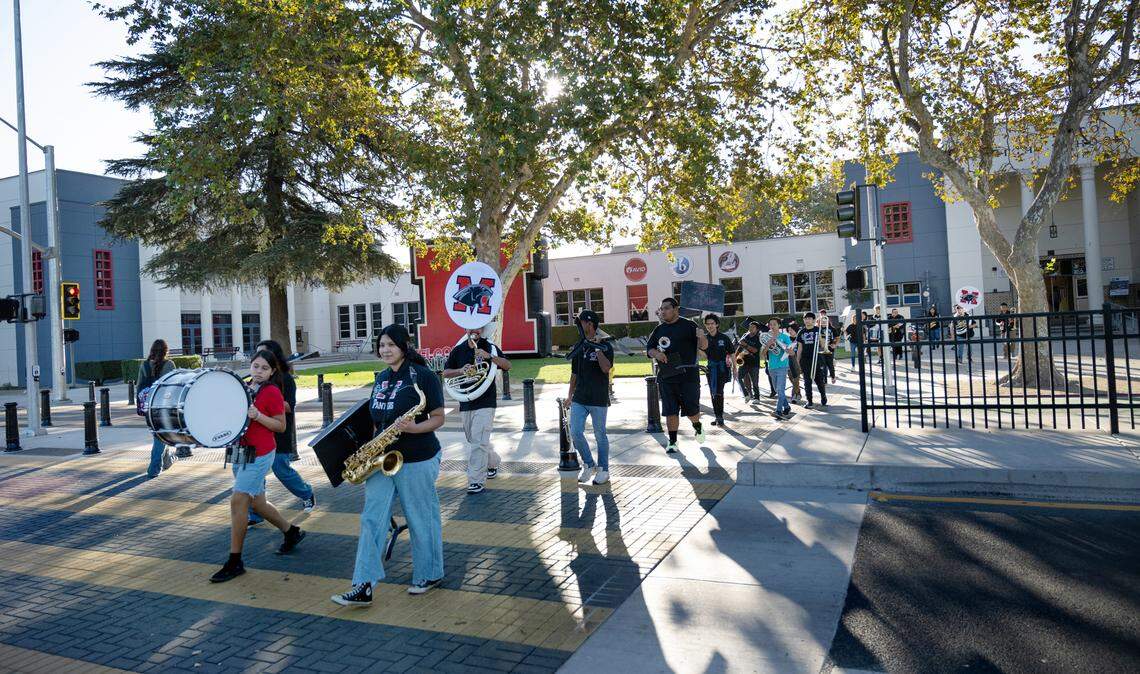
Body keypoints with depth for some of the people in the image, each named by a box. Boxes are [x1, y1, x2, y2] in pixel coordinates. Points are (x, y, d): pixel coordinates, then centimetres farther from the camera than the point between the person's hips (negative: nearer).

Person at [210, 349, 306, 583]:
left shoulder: (272, 392, -10)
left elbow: (281, 426, -10)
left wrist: (258, 416, -23)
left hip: (259, 454, -8)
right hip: (241, 450, 8)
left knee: (238, 501, -10)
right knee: (257, 502, 16)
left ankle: (235, 562, 0)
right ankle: (292, 532, 37)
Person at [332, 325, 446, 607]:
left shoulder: (423, 375, -11)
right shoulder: (381, 378, 11)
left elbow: (438, 418, -10)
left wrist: (413, 428, -28)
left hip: (417, 460, -6)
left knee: (421, 519, 7)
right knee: (372, 519, 1)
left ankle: (429, 575, 27)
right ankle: (363, 588, 3)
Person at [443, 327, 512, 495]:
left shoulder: (489, 347, -1)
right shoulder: (458, 350, 8)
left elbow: (508, 365, -12)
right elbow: (445, 373, 6)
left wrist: (489, 356, -26)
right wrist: (461, 370, -13)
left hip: (485, 403, -5)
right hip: (465, 403, 5)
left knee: (478, 441, -13)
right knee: (474, 441, 17)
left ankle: (476, 480, -9)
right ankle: (494, 463, 41)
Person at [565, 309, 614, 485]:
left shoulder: (605, 345, -7)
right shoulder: (579, 347, 11)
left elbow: (606, 368, -23)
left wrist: (597, 348, -25)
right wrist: (570, 395, 18)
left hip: (598, 399, -5)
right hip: (579, 399, 5)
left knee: (600, 435, 5)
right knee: (575, 433, -1)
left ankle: (603, 470, 20)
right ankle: (589, 465, 18)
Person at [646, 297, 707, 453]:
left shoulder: (688, 326, -2)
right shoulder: (659, 330, 11)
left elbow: (704, 347, -4)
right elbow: (649, 349, 13)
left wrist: (701, 338, -28)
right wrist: (656, 353, -10)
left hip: (688, 375, -3)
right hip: (666, 376, 3)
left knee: (692, 409, 3)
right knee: (670, 411, 4)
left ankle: (697, 426, 35)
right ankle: (672, 442, 15)